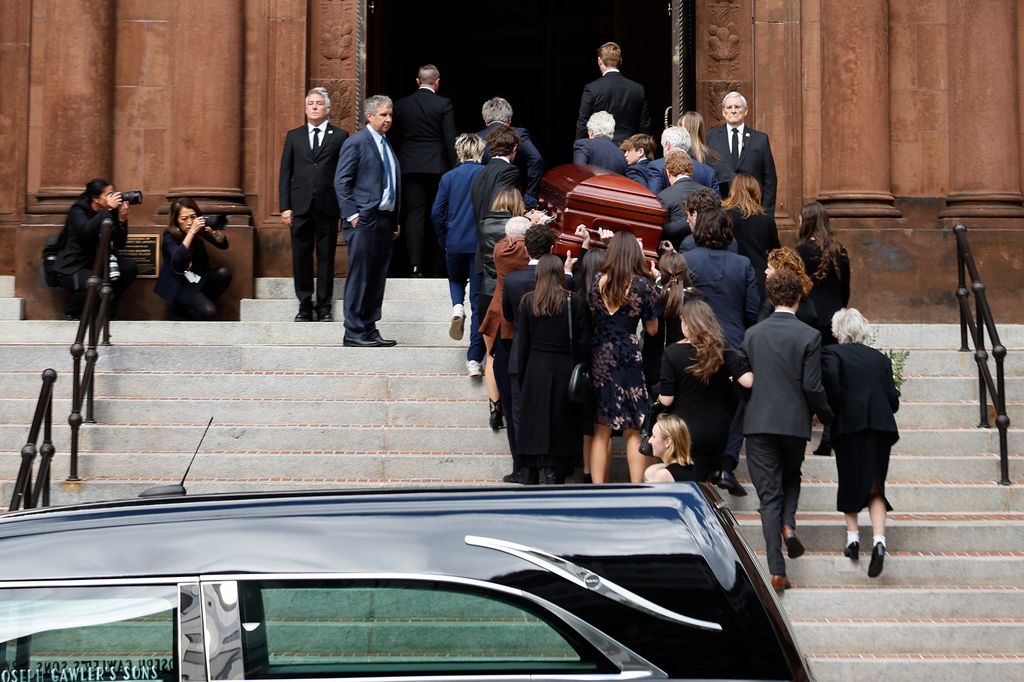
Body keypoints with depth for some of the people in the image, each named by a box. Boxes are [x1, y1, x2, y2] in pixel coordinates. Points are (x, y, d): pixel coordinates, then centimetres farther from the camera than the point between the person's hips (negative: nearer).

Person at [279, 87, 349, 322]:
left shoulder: (340, 136, 5)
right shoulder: (294, 136, 12)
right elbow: (285, 173, 9)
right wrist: (285, 206, 1)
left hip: (327, 206, -2)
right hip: (300, 206, 2)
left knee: (326, 258, 2)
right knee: (301, 258, 4)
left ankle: (324, 307, 9)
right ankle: (305, 305, 12)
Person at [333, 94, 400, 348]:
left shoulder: (386, 144, 18)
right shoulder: (356, 143, -6)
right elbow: (341, 182, -9)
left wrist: (395, 220, 16)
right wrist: (352, 216, -15)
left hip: (385, 220, 8)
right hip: (364, 221, -8)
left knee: (377, 278, 9)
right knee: (359, 277, -5)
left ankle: (369, 330, 14)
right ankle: (354, 333, -2)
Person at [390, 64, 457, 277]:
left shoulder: (401, 105, 4)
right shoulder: (443, 104, -6)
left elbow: (395, 139, 9)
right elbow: (450, 140, -8)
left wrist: (396, 166, 17)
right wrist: (454, 168, -2)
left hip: (409, 167, 2)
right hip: (437, 167, -2)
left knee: (414, 214, 1)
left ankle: (415, 265, -13)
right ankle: (434, 266, 12)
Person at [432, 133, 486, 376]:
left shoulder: (449, 177, 0)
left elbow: (437, 212, -2)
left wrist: (444, 240, 11)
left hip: (455, 244, 1)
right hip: (481, 245, -1)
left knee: (456, 281, 31)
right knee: (479, 302, 3)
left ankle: (457, 307, -3)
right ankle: (474, 358, -1)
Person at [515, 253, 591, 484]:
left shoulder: (528, 302, -1)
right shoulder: (575, 302, -4)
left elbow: (522, 345, 2)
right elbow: (584, 344, -4)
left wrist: (522, 379, 10)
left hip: (536, 372, 1)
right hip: (564, 374, -1)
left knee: (532, 433, 6)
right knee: (558, 436, 4)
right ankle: (553, 478, 1)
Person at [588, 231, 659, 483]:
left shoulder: (598, 281, 0)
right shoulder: (642, 285, -8)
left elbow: (593, 318, 10)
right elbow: (652, 329, -1)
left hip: (600, 358, 3)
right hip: (630, 357, -3)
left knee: (601, 430, 9)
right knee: (634, 431, 5)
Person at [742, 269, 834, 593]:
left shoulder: (752, 334, 2)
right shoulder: (809, 336, -7)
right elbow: (812, 386, -9)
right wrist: (827, 417, 8)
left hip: (758, 423, 1)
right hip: (795, 422, -1)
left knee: (769, 495, 3)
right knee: (791, 476, 27)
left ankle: (777, 571, -4)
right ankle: (789, 523, -1)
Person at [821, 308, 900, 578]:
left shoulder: (832, 353, 1)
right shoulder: (880, 358, 12)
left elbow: (832, 388, -16)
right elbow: (893, 400, 9)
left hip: (849, 425, -2)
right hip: (881, 425, 3)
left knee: (850, 483, 13)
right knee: (875, 485, 4)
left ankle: (852, 536, 12)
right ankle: (879, 540, -12)